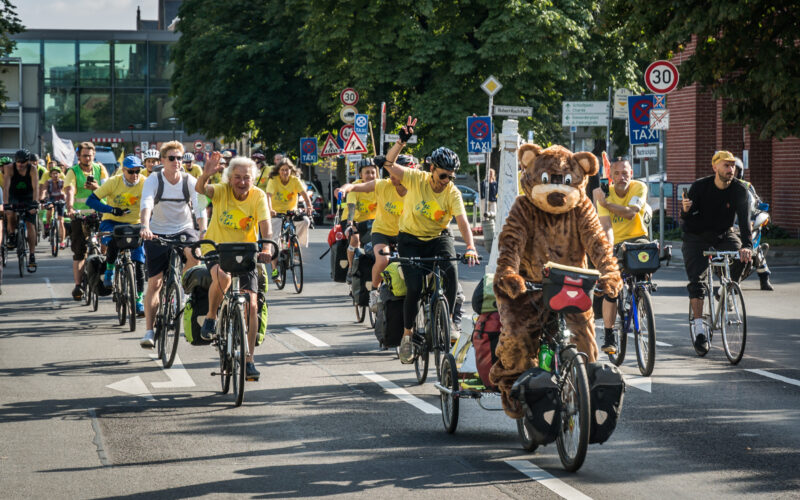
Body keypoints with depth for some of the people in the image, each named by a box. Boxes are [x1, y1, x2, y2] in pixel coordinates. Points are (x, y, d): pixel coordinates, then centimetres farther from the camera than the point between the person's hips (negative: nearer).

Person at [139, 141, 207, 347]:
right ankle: (149, 331, 2)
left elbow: (200, 208, -15)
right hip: (158, 233, -1)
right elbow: (146, 204, -26)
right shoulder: (153, 180, -11)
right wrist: (145, 227, -44)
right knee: (154, 283, -4)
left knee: (193, 253, -34)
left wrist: (204, 232, -32)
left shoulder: (190, 181, -7)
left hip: (184, 230, 1)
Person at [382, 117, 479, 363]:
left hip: (439, 237, 1)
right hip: (411, 238, -1)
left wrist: (470, 247, -42)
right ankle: (407, 335, 3)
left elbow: (462, 220, -27)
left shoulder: (453, 193, -15)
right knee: (414, 288, -16)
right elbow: (389, 164, -21)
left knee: (451, 270, -28)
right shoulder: (416, 179, -15)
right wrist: (402, 141, -35)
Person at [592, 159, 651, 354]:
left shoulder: (639, 188, -11)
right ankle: (608, 336, -1)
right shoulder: (606, 193, -11)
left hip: (637, 237, 0)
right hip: (616, 243, 0)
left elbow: (630, 213, -27)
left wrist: (605, 203, -32)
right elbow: (606, 225, -22)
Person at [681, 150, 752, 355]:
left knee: (742, 257, -27)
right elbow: (685, 219, -15)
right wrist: (685, 210, -40)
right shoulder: (700, 186, -17)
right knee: (695, 279, -18)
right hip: (696, 236, -2)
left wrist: (747, 245, -41)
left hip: (724, 234, 2)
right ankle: (699, 329, -15)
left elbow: (745, 219, -26)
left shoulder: (739, 189, -15)